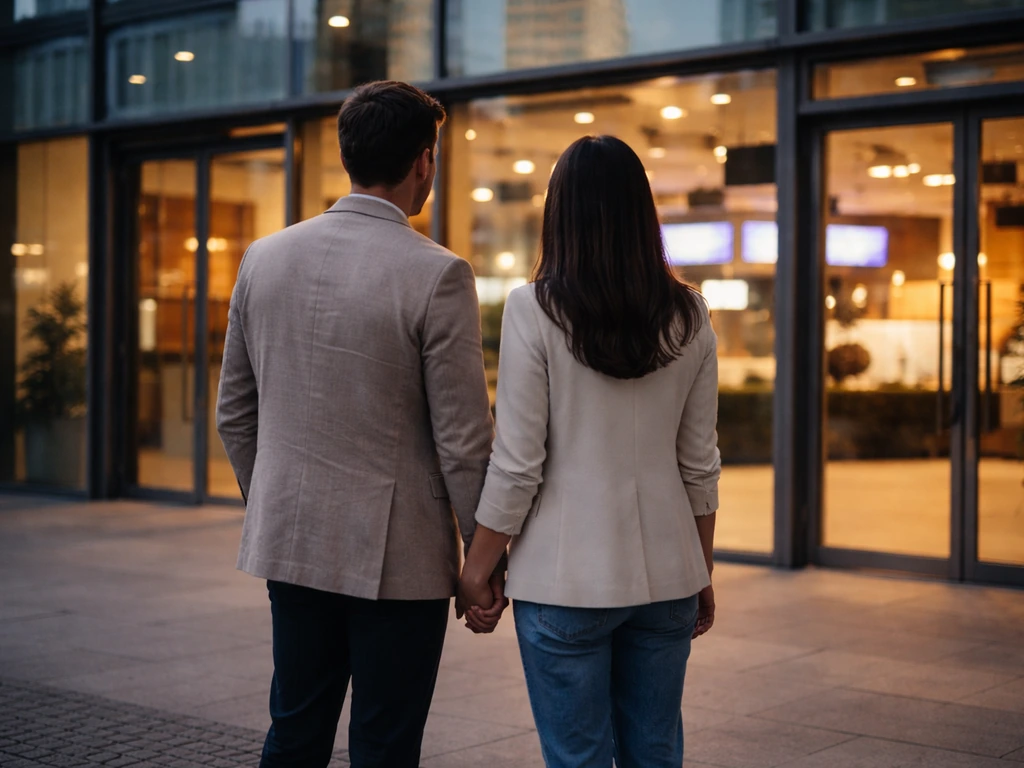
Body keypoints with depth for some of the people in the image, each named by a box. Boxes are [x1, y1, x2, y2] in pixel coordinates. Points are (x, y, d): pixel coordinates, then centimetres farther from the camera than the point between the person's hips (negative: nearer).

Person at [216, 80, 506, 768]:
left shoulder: (264, 257, 2)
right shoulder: (437, 275, -15)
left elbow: (235, 414, 10)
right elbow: (462, 438, -14)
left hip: (290, 546, 5)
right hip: (399, 556, -5)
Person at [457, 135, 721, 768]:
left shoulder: (536, 310, -11)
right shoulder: (688, 315, 1)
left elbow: (518, 465, -11)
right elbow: (700, 463, 5)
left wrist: (477, 570, 0)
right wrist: (702, 572, 16)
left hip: (566, 579, -4)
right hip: (665, 573, 4)